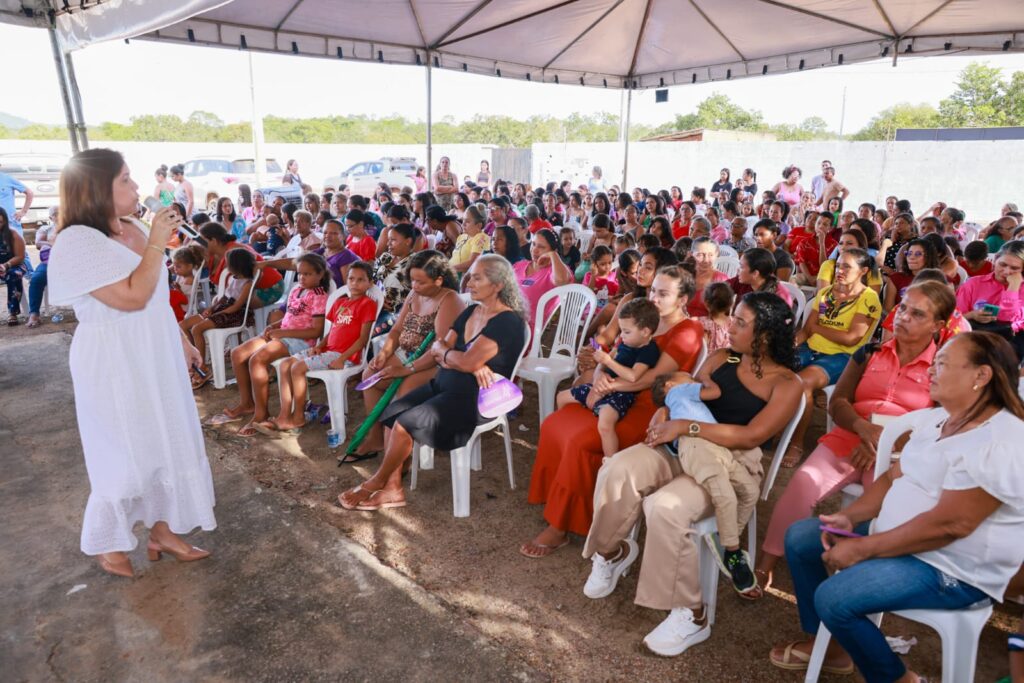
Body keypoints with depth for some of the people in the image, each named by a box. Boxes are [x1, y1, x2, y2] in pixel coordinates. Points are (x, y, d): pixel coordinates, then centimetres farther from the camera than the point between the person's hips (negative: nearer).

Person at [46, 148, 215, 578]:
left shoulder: (134, 230, 5)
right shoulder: (78, 242, -20)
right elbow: (133, 297, -27)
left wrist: (181, 340, 18)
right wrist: (157, 243, -22)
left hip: (156, 358, 8)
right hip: (115, 366, -8)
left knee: (167, 443, 14)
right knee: (125, 454, 5)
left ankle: (162, 530, 31)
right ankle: (109, 545, 29)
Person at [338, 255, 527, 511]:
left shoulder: (507, 322, -16)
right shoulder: (470, 312, 11)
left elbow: (467, 362, -24)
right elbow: (438, 350, 5)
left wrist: (441, 350, -3)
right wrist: (473, 364, -15)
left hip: (475, 399, -9)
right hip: (445, 385, 9)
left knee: (407, 423, -16)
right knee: (393, 412, -4)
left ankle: (376, 483, 7)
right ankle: (392, 488, -2)